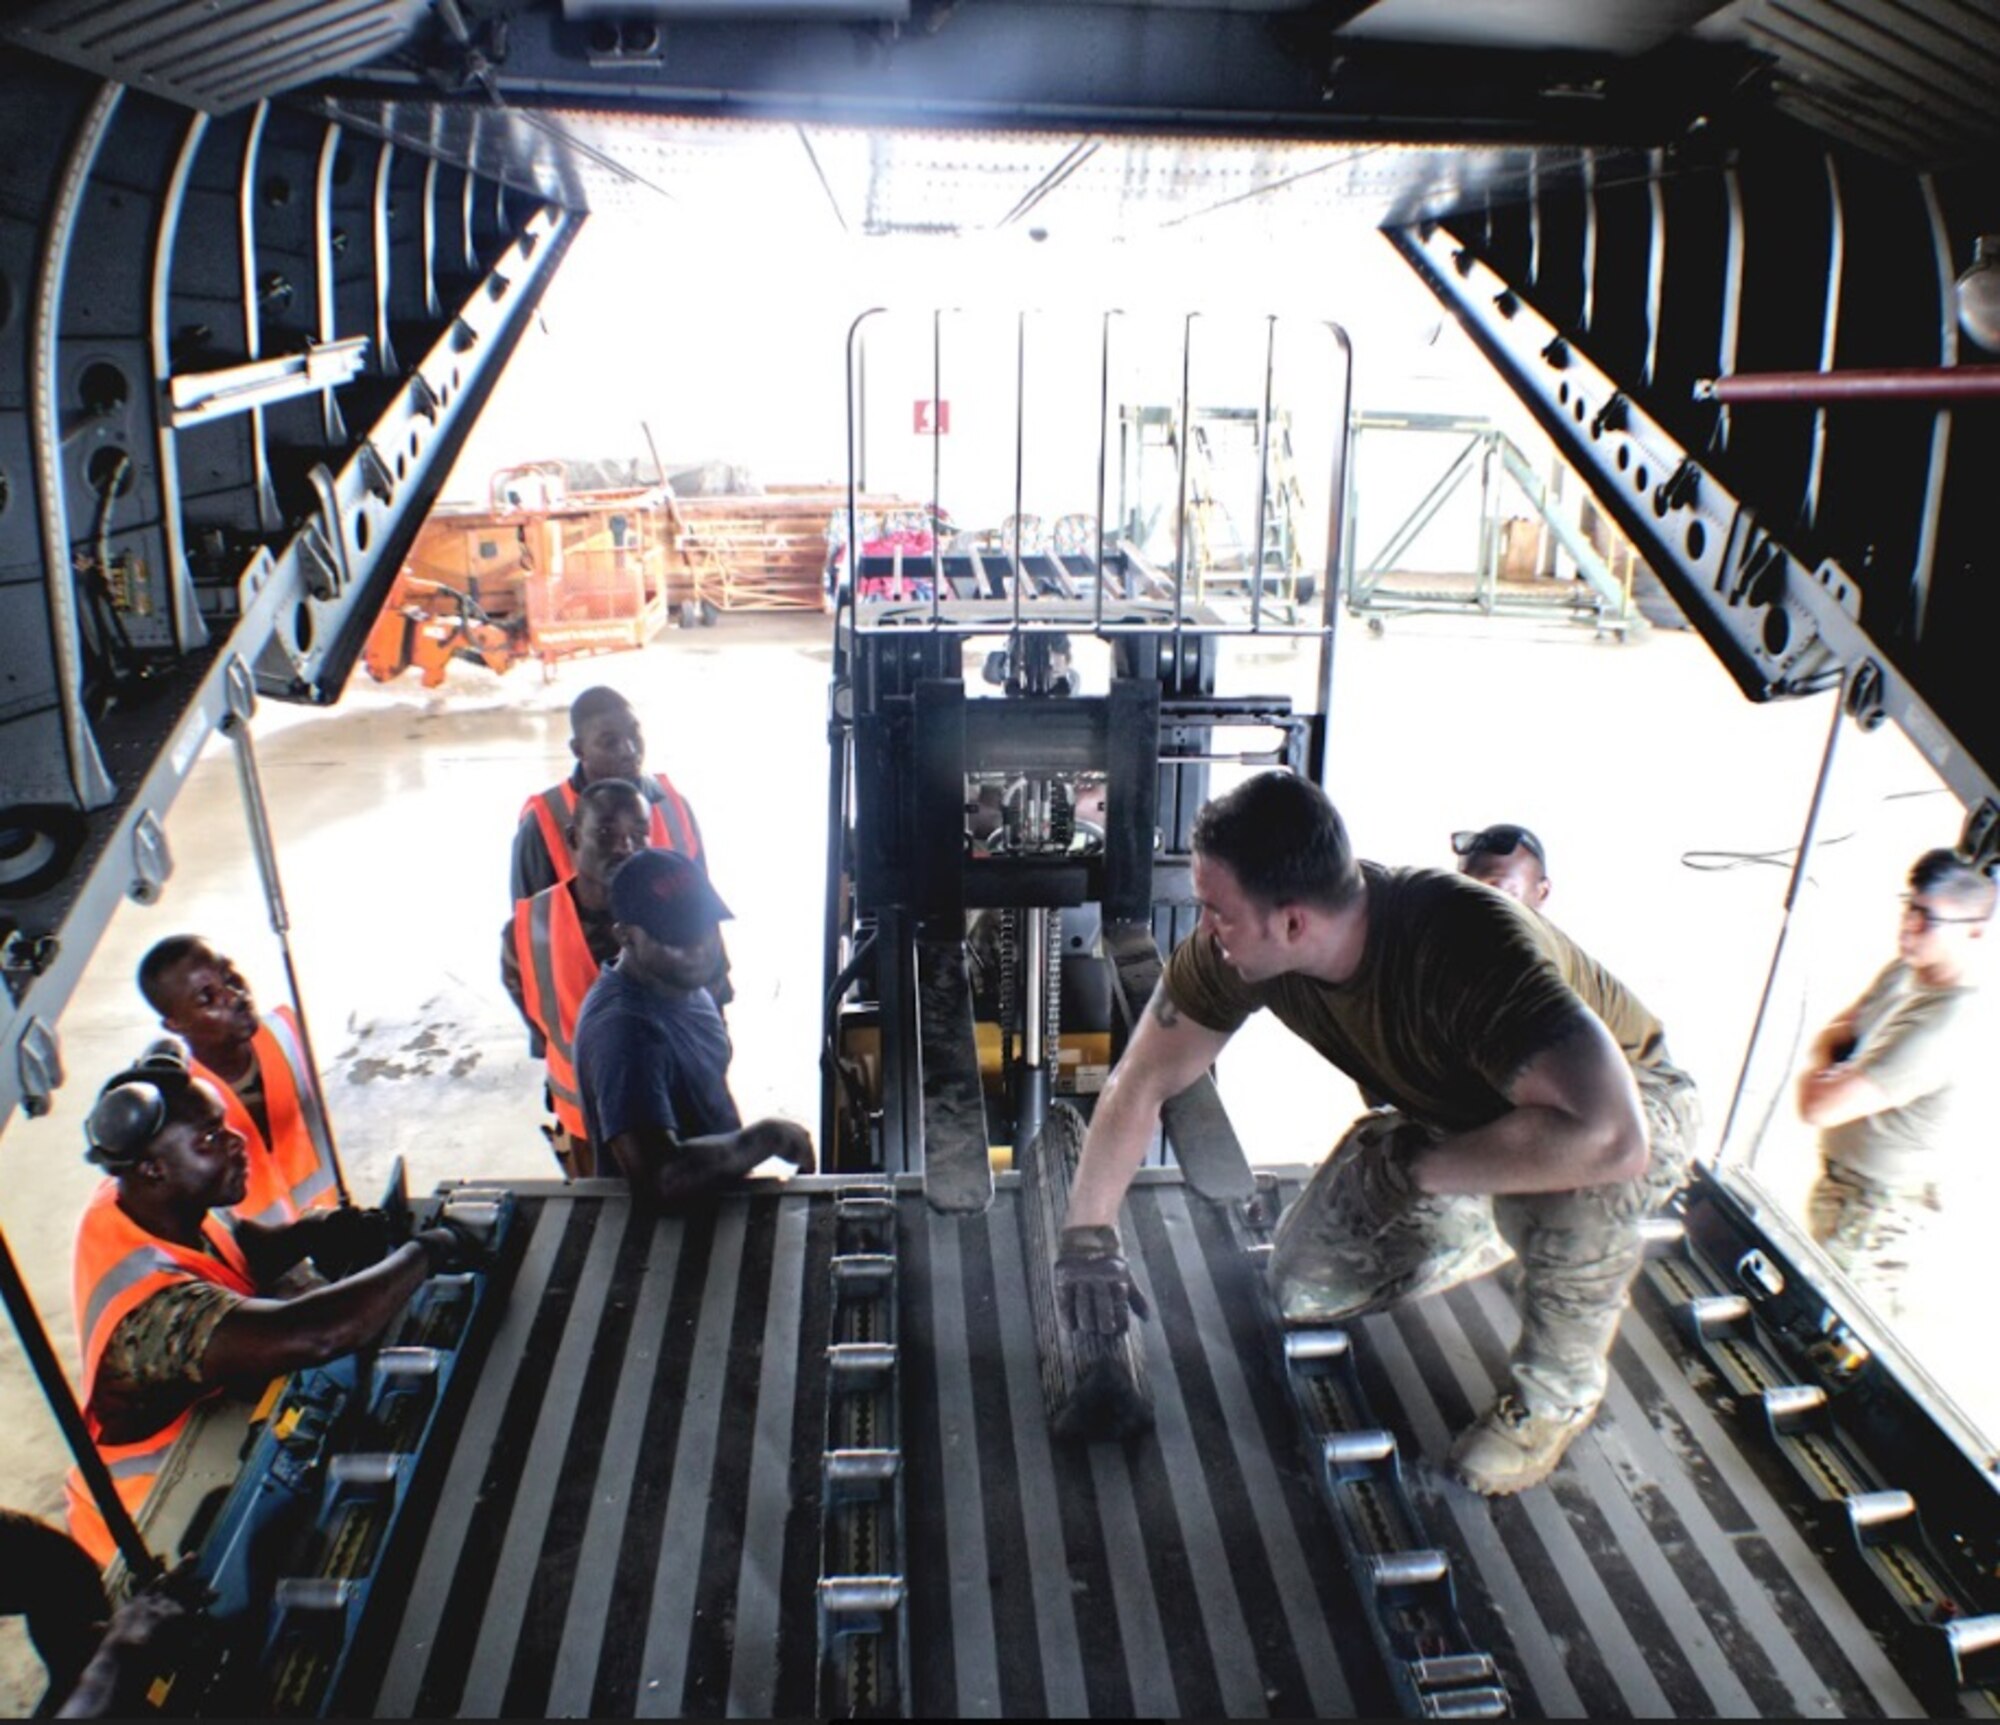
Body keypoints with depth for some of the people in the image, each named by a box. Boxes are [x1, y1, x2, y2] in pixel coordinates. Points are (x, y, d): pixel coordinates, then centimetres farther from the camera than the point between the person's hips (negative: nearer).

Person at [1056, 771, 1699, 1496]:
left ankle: (1561, 1387, -7)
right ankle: (1501, 1232, 21)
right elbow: (1142, 1081, -13)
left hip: (1631, 1101, -5)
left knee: (1570, 1185, -39)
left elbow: (1609, 1137, -54)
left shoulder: (1470, 948, -43)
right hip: (1455, 1111, 5)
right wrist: (1088, 1234, -16)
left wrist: (1417, 1164, -40)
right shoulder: (1235, 946, -25)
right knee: (1305, 1291, -4)